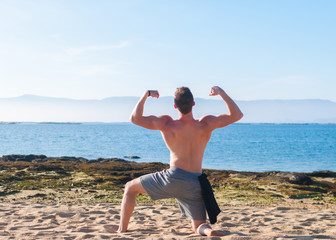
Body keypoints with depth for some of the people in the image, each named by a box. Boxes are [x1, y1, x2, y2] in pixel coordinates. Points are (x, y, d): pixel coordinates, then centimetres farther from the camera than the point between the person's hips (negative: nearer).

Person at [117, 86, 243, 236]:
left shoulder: (167, 124, -4)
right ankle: (208, 231, -19)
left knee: (130, 188, 18)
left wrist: (146, 95, 7)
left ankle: (122, 230, 13)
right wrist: (221, 93, 7)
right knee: (198, 226, 17)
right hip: (195, 186, 2)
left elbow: (135, 118, -1)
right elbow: (237, 115, 7)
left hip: (173, 179, -2)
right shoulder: (206, 124, -1)